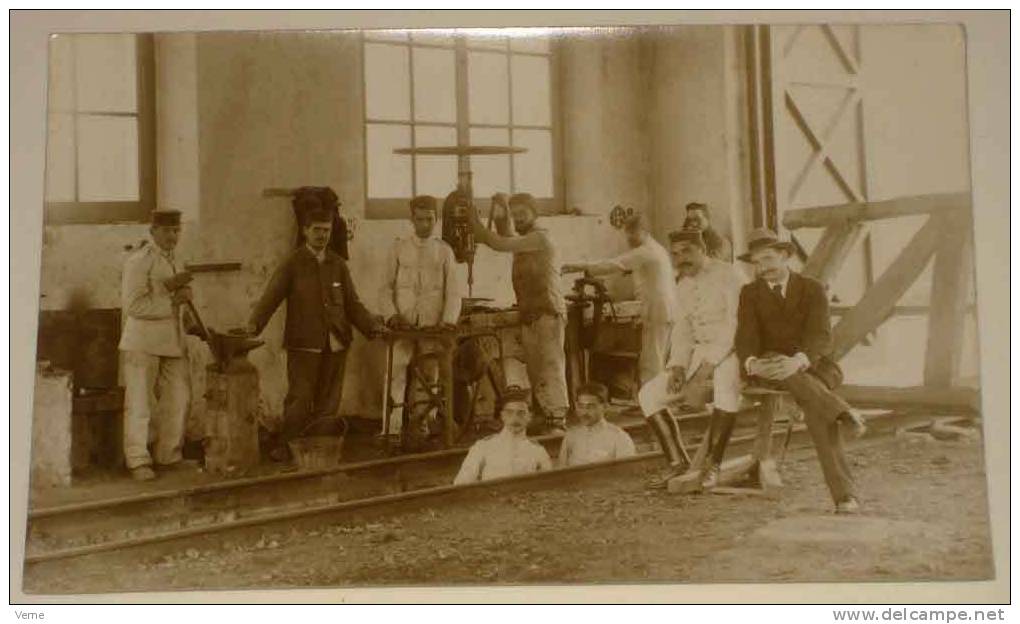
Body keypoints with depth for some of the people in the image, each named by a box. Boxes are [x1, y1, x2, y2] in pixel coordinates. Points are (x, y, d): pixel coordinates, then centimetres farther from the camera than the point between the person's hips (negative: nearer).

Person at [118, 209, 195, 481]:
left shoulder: (175, 261, 15)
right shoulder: (138, 261, -9)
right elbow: (132, 305, -18)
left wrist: (181, 292, 4)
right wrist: (170, 301, -15)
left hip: (173, 341, 7)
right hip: (144, 341, -7)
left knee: (178, 399, 8)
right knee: (140, 403, 0)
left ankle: (168, 454, 21)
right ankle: (138, 461, 10)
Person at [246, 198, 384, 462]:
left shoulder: (338, 264, 13)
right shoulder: (292, 263, 1)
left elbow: (352, 303, 15)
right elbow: (270, 297, -6)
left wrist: (372, 324, 2)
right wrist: (254, 324, -21)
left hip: (335, 344, 4)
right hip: (304, 344, -4)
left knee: (328, 401, 6)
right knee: (300, 399, -4)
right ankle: (284, 447, 11)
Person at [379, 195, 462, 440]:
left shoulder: (444, 251, 8)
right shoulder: (399, 248, 7)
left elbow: (453, 291, 4)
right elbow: (386, 288, 6)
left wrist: (448, 320, -12)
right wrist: (391, 315, -10)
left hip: (432, 327, 1)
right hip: (403, 326, -1)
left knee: (430, 377, 4)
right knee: (397, 376, -7)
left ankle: (422, 425, 14)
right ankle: (394, 431, -6)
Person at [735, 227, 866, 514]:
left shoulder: (813, 289, 5)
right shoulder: (750, 293, 11)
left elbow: (821, 337, -10)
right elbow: (746, 338, -3)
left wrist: (798, 361, -33)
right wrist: (752, 362, -29)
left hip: (811, 366, -1)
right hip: (770, 367, 1)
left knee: (813, 405, -35)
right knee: (773, 362, -38)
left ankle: (845, 494, -40)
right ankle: (842, 412, -44)